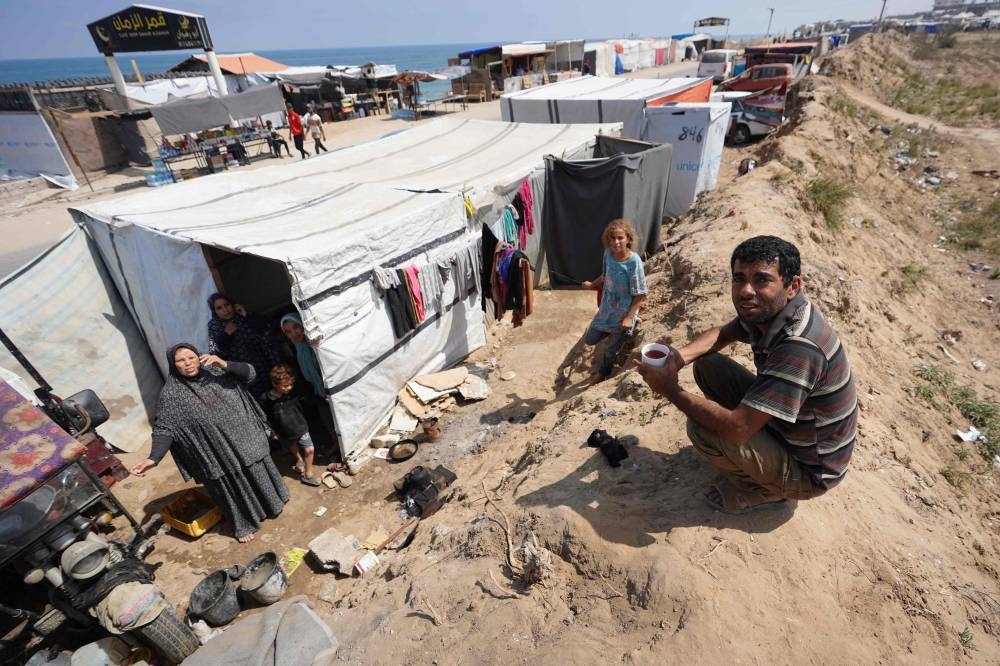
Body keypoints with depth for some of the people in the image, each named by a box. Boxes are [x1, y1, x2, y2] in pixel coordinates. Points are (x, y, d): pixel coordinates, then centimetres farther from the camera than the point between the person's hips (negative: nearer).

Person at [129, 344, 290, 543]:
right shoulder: (171, 394, -11)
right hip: (217, 455, -2)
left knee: (258, 476, 20)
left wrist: (224, 364, -26)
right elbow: (164, 428, -13)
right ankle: (244, 525, 36)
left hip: (244, 440, 3)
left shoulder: (216, 372, -4)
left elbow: (249, 373, -10)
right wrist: (154, 458, -27)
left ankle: (272, 505, 46)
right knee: (232, 489, 13)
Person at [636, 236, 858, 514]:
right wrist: (680, 356, -13)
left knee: (701, 428, -26)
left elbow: (736, 429, -39)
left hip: (808, 469, -8)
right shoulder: (765, 311, -11)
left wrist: (671, 390, -27)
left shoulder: (800, 347, -37)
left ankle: (765, 491, 4)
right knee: (707, 365, 0)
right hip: (779, 423, 8)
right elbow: (721, 334, 9)